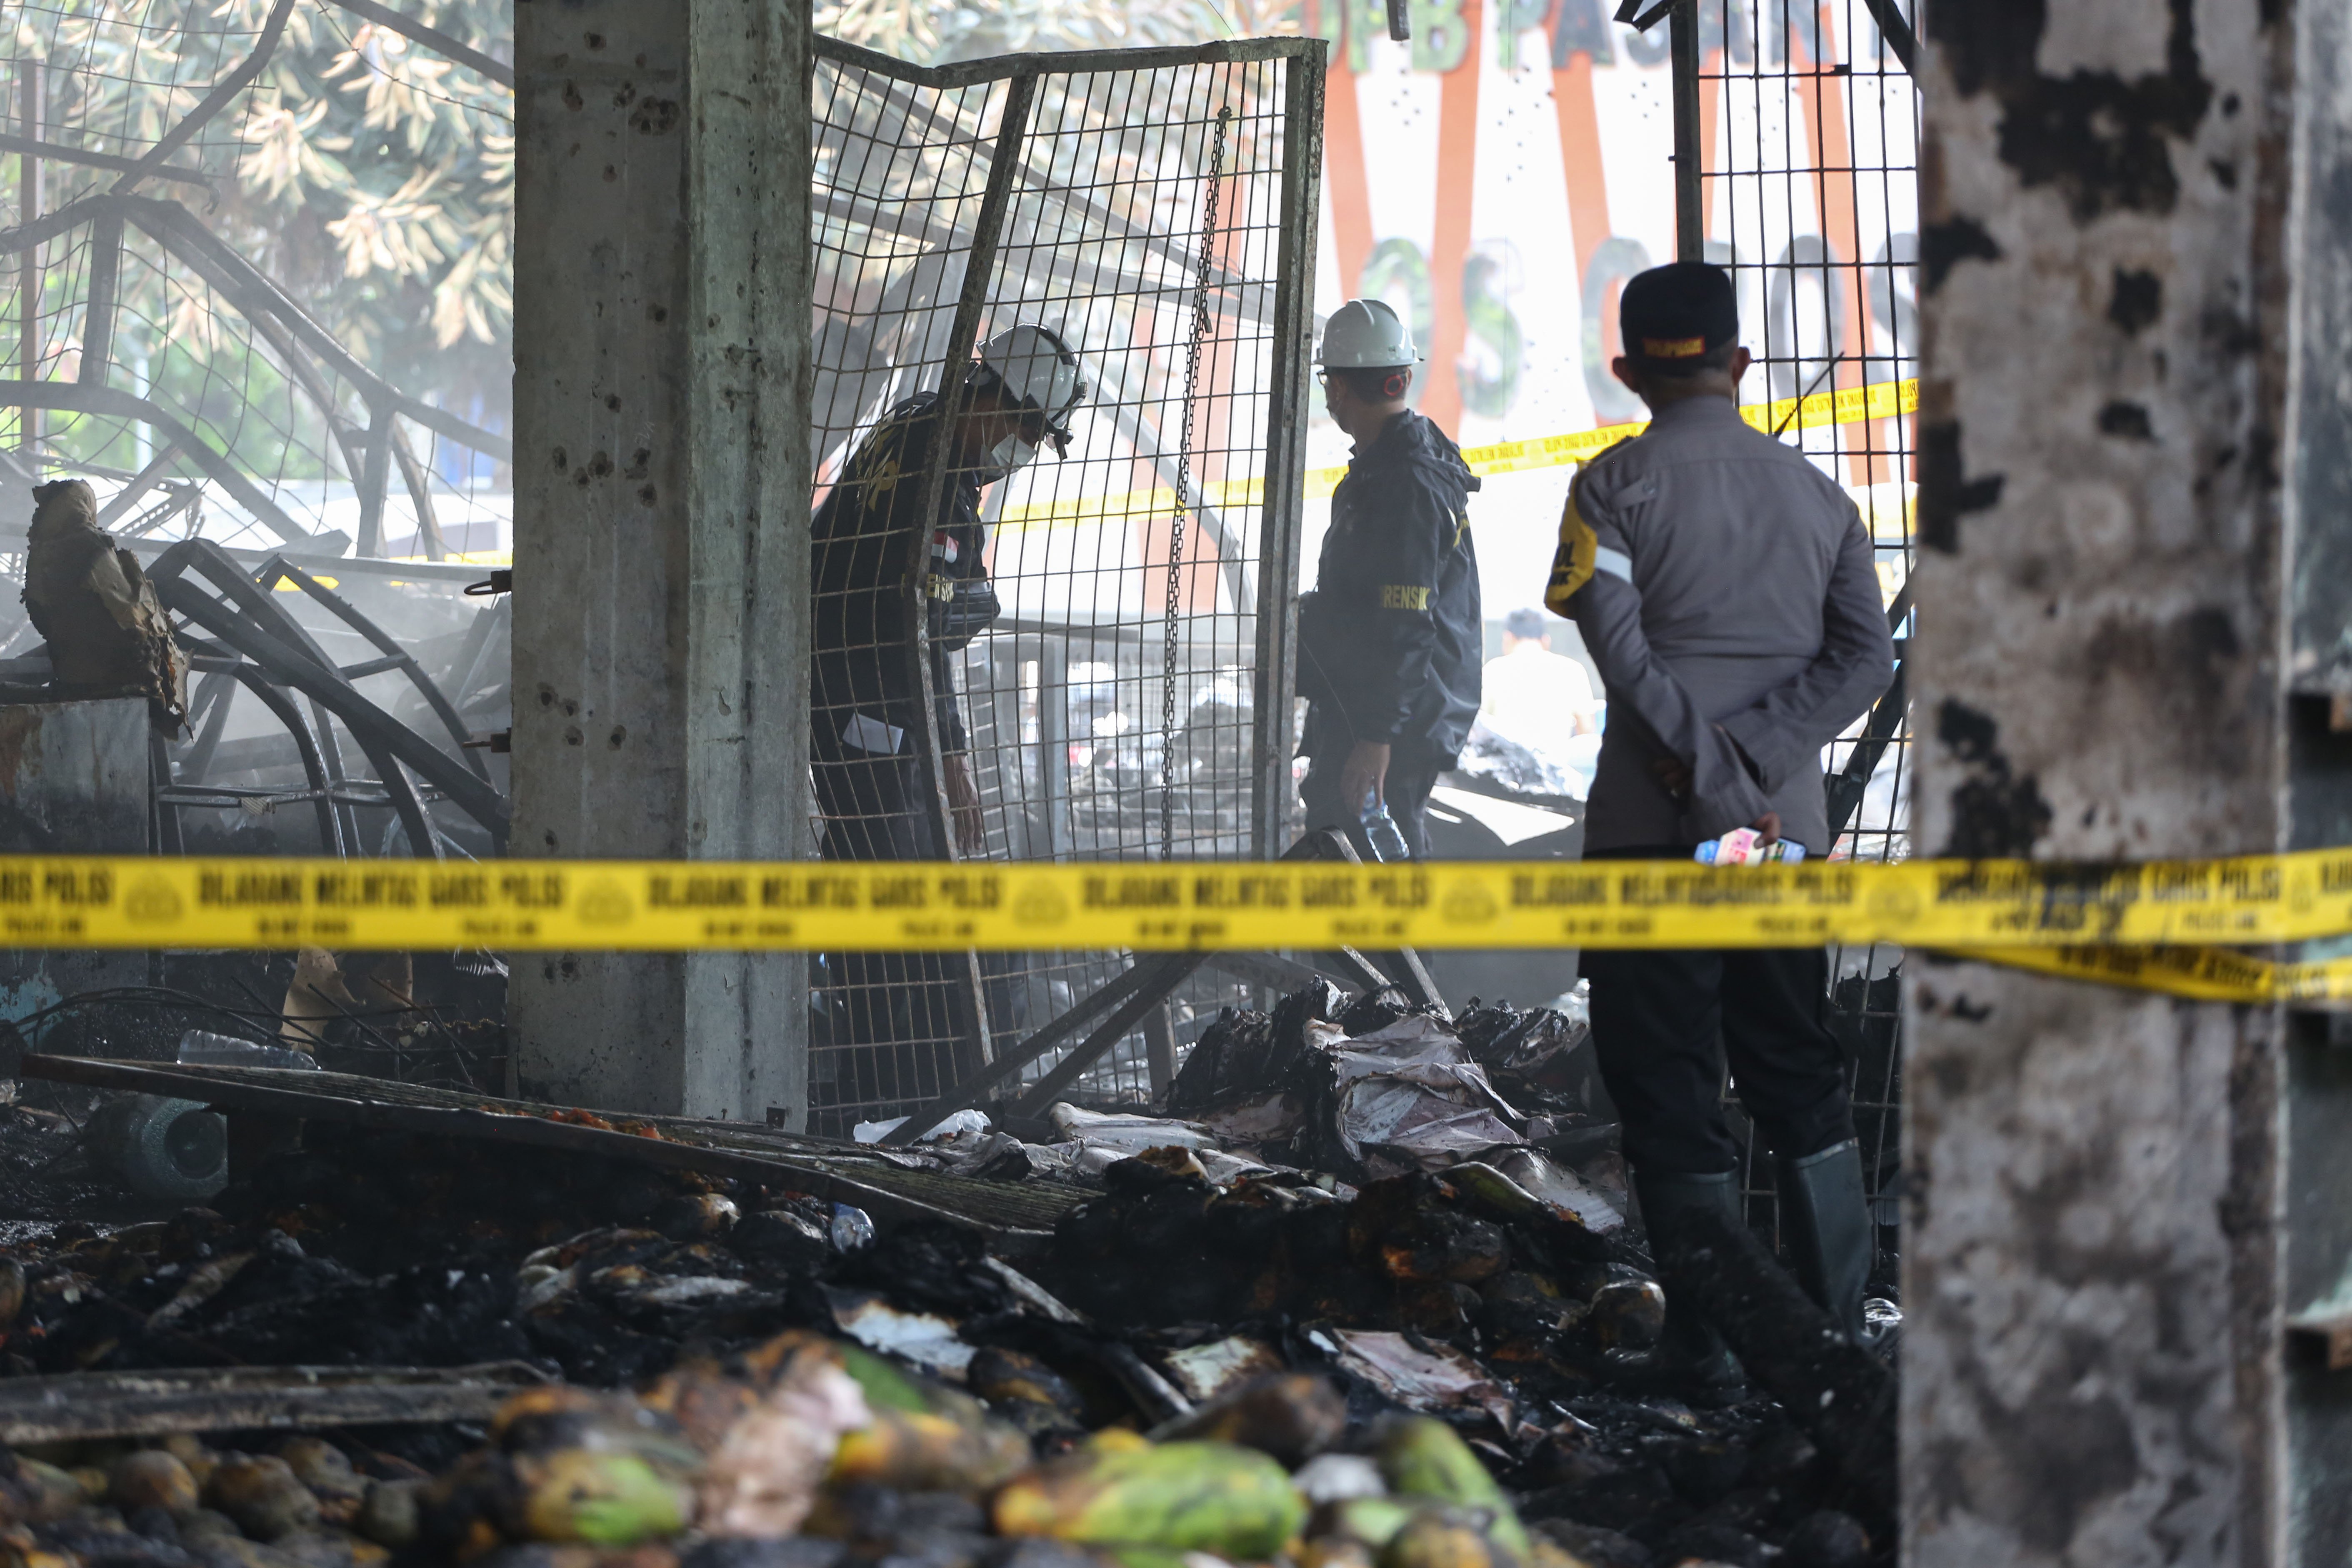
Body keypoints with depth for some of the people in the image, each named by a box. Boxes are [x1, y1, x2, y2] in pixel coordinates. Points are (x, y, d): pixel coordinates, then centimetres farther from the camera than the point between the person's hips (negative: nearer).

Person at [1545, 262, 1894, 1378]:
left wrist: (1710, 774, -16)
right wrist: (1753, 756, -8)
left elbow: (1620, 646, -17)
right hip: (1793, 829, 5)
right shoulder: (1816, 493, 11)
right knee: (1798, 1077, 15)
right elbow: (1864, 657, 1)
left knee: (1669, 1083, 0)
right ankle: (1838, 1325, 16)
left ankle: (1712, 1344, -1)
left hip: (1654, 828, -4)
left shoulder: (1617, 485, -3)